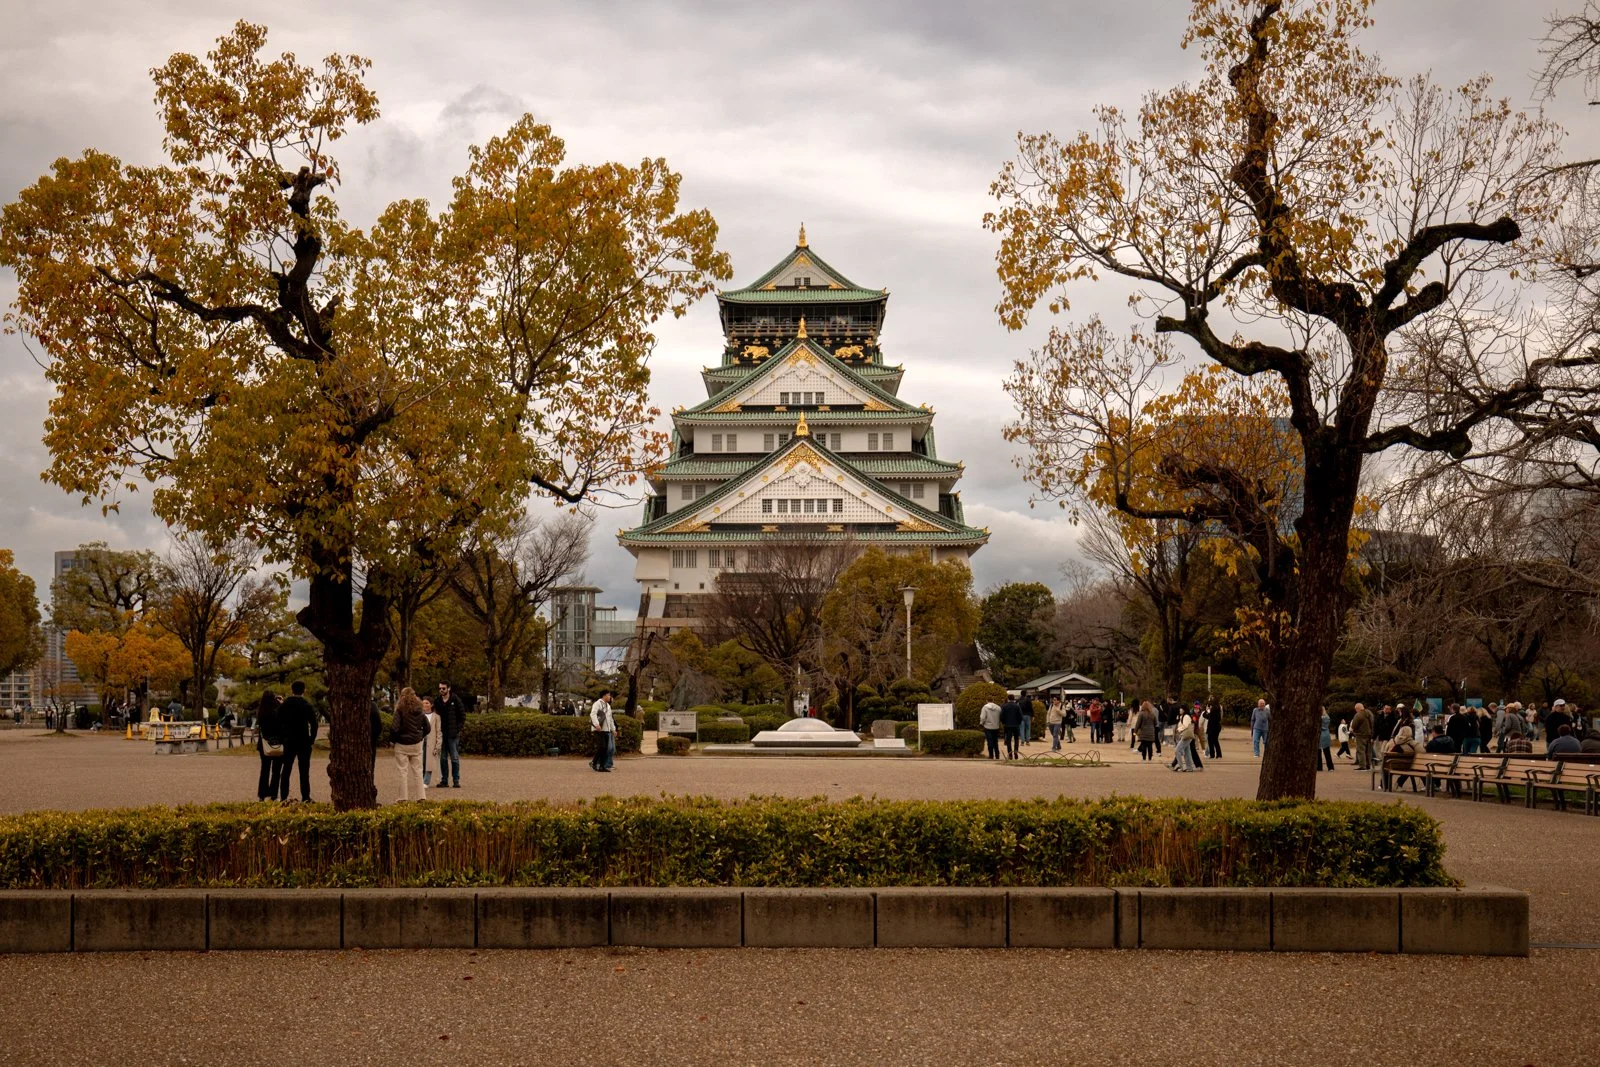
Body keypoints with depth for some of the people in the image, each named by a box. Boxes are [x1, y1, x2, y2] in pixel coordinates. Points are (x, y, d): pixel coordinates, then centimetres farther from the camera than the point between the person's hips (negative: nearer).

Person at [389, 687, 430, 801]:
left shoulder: (400, 711, -12)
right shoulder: (419, 711, 2)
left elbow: (395, 728, -18)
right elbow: (427, 728, 3)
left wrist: (393, 740, 0)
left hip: (402, 744, -4)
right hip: (417, 744, 4)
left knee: (403, 771, 2)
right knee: (417, 770, 11)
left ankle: (403, 797, 2)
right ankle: (421, 796, 11)